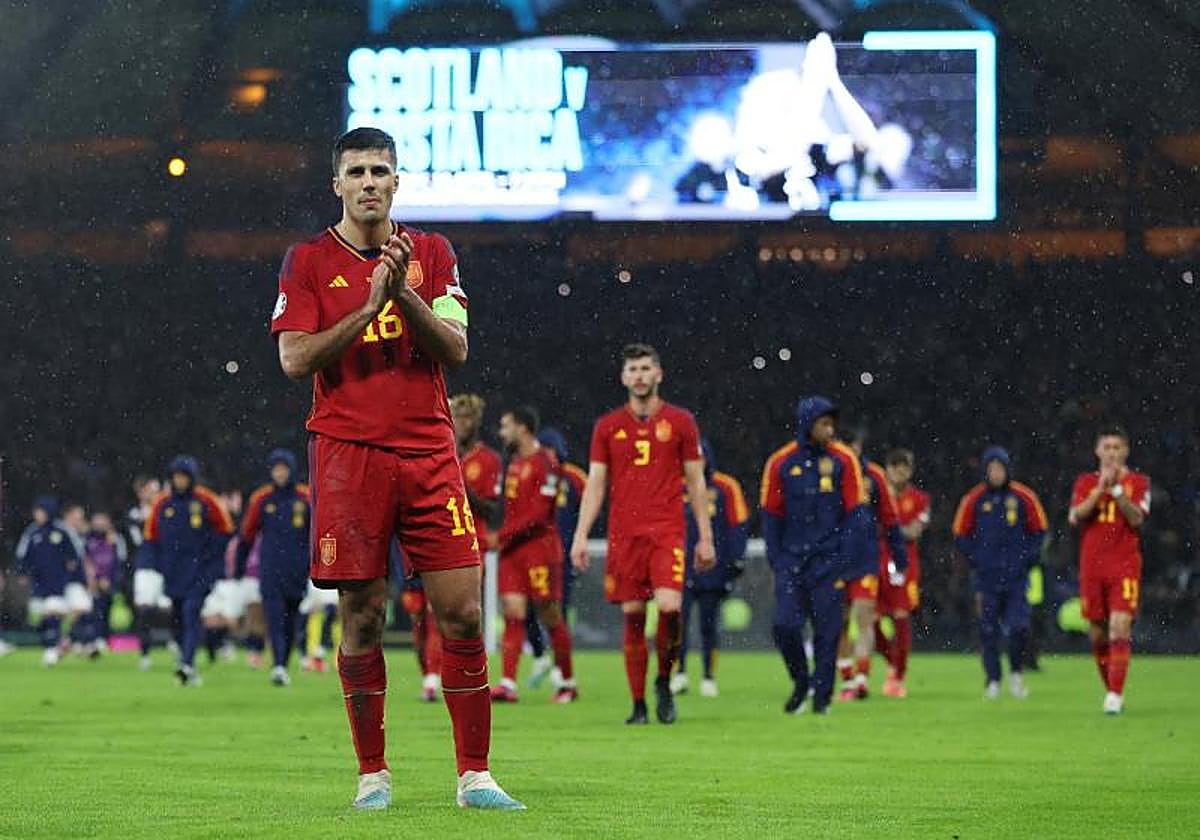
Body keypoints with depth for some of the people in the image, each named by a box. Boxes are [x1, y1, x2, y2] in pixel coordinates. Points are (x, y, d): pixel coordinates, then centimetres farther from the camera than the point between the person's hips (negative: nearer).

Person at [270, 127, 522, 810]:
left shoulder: (431, 254, 10)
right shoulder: (309, 262, 4)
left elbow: (456, 349, 1)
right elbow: (295, 358, -6)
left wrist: (405, 295, -14)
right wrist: (368, 305, -14)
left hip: (429, 453, 2)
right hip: (348, 455, -2)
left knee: (463, 612, -4)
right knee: (362, 617, 0)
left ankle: (475, 774, 2)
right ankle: (373, 774, 9)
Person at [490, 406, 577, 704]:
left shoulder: (544, 462, -12)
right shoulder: (514, 462, 15)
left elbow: (538, 514, -17)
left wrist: (502, 536, -15)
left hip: (539, 547, -7)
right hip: (513, 548, 7)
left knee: (551, 617, 1)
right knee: (512, 613, -4)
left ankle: (568, 682, 14)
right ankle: (508, 684, -10)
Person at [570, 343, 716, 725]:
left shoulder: (680, 421, 7)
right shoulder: (607, 426, 9)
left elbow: (696, 482, 9)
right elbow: (595, 484, 10)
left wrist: (705, 537, 6)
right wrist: (580, 537, 1)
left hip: (667, 532, -2)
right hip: (623, 533, 2)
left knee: (669, 607, -19)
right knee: (632, 618, 0)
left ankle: (664, 681, 5)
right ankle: (638, 704, 9)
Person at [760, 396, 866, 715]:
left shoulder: (843, 460, -1)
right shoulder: (781, 462, 2)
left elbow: (854, 512, 1)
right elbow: (771, 515, 8)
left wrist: (845, 558, -6)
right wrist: (776, 558, 1)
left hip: (828, 559, -1)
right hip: (792, 559, 1)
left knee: (827, 630, 0)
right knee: (785, 625, -7)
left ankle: (822, 696, 11)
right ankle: (800, 683, 17)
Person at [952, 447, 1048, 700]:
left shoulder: (1023, 497, 1)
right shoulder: (974, 499, 1)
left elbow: (1038, 531, 10)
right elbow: (961, 535, 10)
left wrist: (1027, 559, 2)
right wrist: (976, 561, 2)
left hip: (1017, 575, -1)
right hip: (986, 576, 1)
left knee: (1019, 627, -11)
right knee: (988, 630, 1)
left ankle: (1016, 673, 11)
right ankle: (993, 681, 11)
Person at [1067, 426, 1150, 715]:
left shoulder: (1138, 482, 5)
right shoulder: (1086, 482, 11)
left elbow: (1137, 519, -9)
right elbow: (1075, 517, -5)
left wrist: (1117, 488, -16)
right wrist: (1100, 488, -13)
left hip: (1125, 566, -3)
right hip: (1092, 566, 3)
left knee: (1120, 626, -16)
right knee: (1097, 633, 5)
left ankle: (1115, 695, -18)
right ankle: (1111, 689, 20)